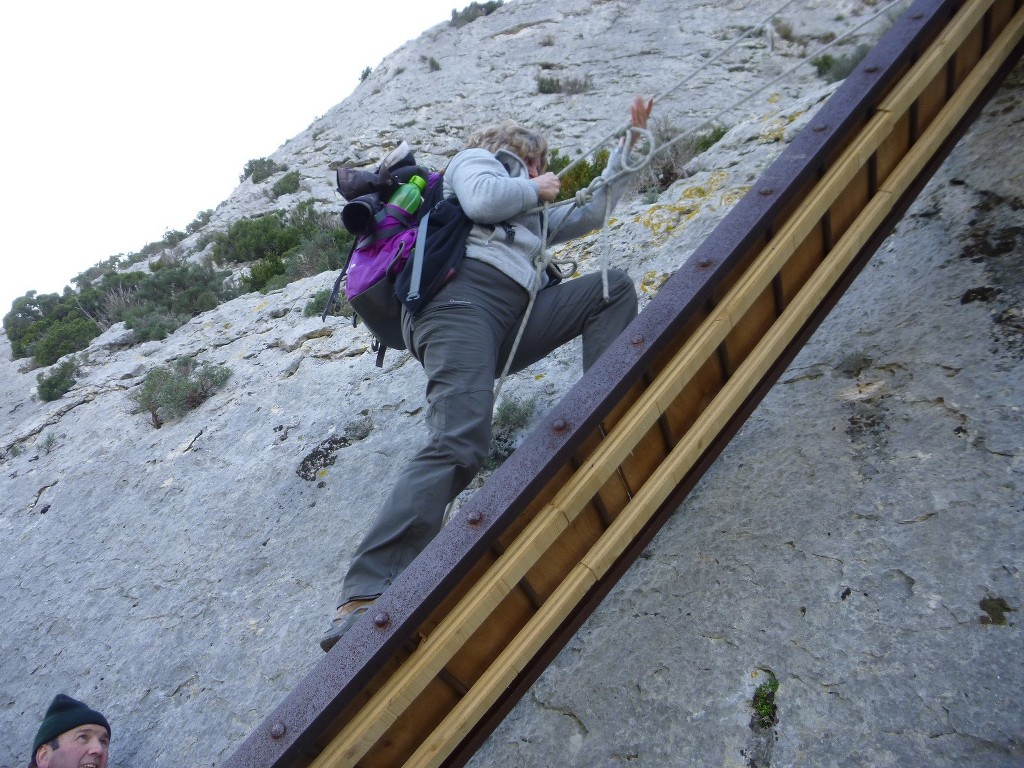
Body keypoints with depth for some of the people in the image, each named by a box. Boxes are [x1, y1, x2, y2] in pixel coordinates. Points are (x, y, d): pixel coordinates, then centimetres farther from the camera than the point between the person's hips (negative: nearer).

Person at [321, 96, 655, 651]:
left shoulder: (530, 213, 42)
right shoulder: (478, 158, 22)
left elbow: (593, 214, 48)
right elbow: (481, 200, -2)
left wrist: (630, 143, 51)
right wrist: (535, 189, 16)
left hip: (512, 324, 8)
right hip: (463, 298, -8)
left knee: (613, 288, 5)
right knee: (460, 444, -31)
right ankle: (362, 600, -39)